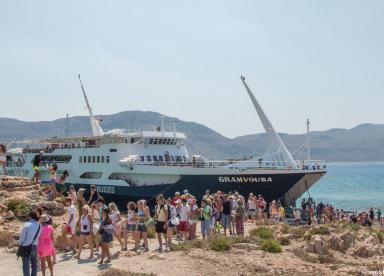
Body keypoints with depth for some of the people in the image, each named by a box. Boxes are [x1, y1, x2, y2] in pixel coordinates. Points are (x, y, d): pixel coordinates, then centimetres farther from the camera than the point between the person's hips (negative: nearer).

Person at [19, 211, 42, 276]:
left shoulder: (27, 225, -18)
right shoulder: (39, 225, -4)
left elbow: (22, 236, -12)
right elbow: (38, 236, 0)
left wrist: (20, 243, 5)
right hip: (34, 246, 5)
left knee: (26, 265, 4)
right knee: (34, 264, 17)